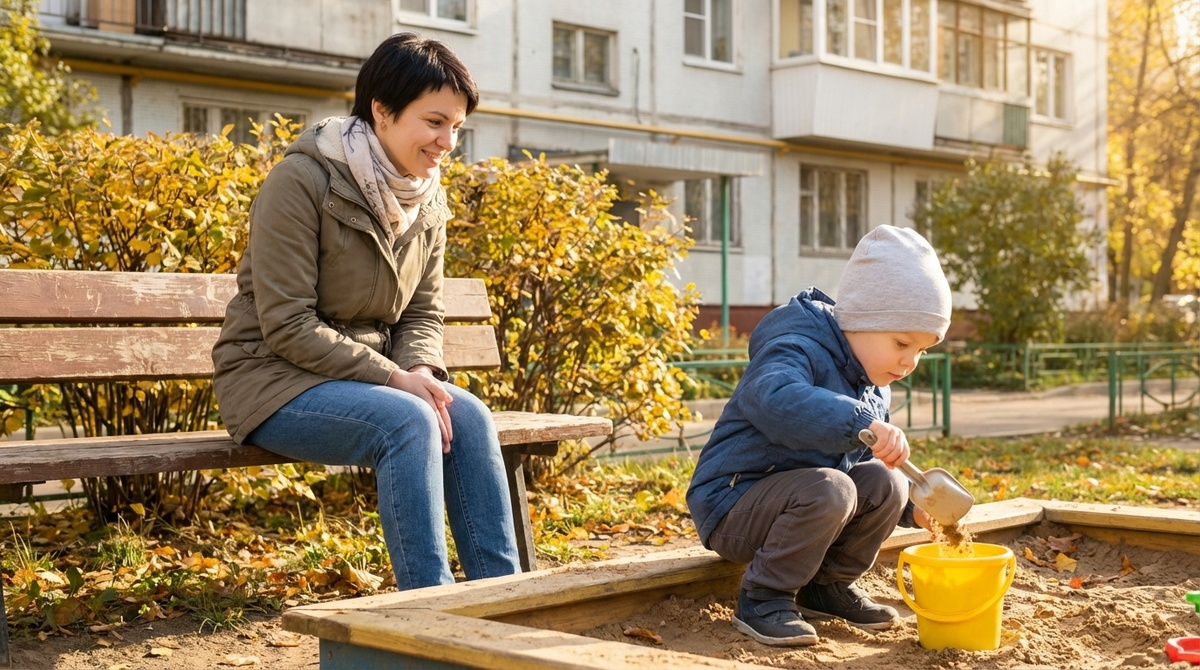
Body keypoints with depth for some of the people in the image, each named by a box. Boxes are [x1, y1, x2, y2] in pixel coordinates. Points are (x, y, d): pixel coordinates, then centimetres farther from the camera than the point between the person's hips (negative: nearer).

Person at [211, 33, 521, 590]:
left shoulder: (428, 198, 3)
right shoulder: (302, 181, -18)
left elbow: (422, 313, 9)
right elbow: (287, 326, -20)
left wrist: (422, 371, -14)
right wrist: (394, 377, -24)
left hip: (371, 376, 6)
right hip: (274, 378, -6)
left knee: (468, 416, -21)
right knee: (408, 422, -31)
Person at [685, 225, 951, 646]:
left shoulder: (875, 388, 10)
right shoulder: (797, 350, -21)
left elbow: (867, 462, 18)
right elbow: (775, 399, -45)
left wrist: (911, 507, 1)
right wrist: (860, 423, -54)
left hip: (799, 497, 8)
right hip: (733, 505, -8)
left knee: (885, 484, -10)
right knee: (828, 489, -32)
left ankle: (829, 585, 8)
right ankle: (762, 598, -15)